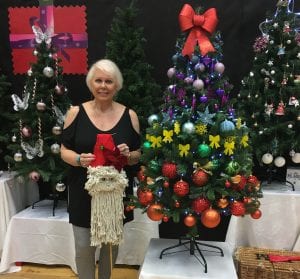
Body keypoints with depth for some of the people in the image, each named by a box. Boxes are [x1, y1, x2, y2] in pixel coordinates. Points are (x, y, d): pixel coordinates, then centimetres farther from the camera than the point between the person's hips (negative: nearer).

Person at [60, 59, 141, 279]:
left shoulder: (129, 115, -2)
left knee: (112, 244, 18)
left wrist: (128, 155, -18)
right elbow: (64, 151, 0)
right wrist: (79, 159, -20)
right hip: (83, 192, -1)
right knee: (84, 247, 8)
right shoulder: (76, 112, -4)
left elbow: (139, 155, 4)